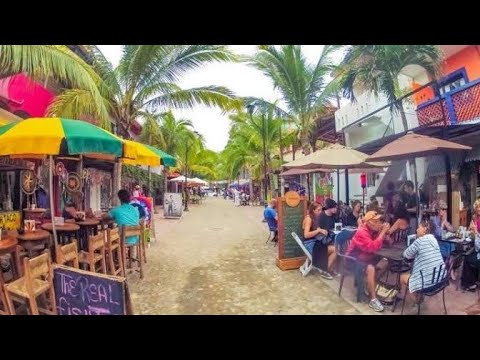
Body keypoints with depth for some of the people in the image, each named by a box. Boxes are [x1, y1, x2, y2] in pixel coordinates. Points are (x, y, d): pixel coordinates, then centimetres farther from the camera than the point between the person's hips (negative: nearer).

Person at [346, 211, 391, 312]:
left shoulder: (374, 230, 0)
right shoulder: (362, 232, -25)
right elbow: (373, 247, -36)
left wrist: (384, 232, -14)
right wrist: (382, 232, -32)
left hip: (367, 256, 8)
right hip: (354, 258, -8)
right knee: (370, 268, -30)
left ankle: (370, 287, 4)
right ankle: (373, 299, -23)